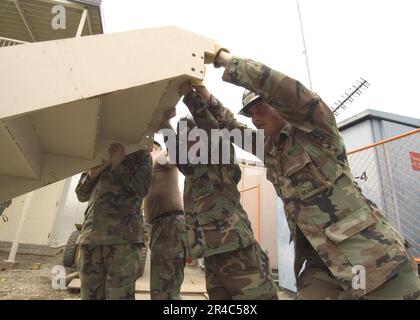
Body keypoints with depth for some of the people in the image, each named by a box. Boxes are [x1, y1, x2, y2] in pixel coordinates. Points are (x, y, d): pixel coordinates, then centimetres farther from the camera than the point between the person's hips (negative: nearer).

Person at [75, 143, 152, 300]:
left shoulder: (140, 153, 13)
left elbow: (142, 187, -1)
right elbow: (82, 194, 20)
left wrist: (118, 165, -6)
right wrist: (92, 173, 2)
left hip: (123, 234, -4)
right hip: (91, 235, 5)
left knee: (119, 294, -7)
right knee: (90, 294, 6)